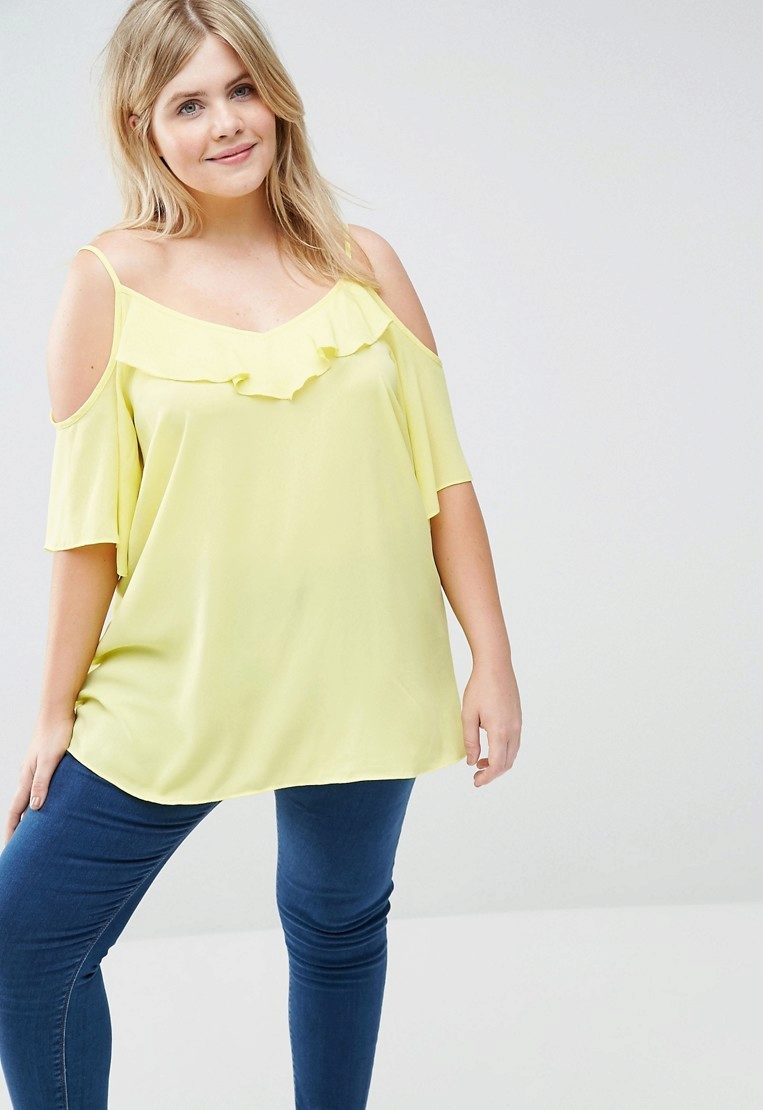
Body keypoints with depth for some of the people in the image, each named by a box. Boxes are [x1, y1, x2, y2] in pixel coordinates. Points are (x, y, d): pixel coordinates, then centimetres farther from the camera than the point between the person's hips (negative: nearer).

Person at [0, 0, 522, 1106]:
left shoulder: (364, 265, 2)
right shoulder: (111, 281, -4)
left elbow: (443, 473, 3)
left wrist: (492, 660, 0)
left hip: (358, 681, 2)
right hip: (172, 683, -1)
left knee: (338, 930, 17)